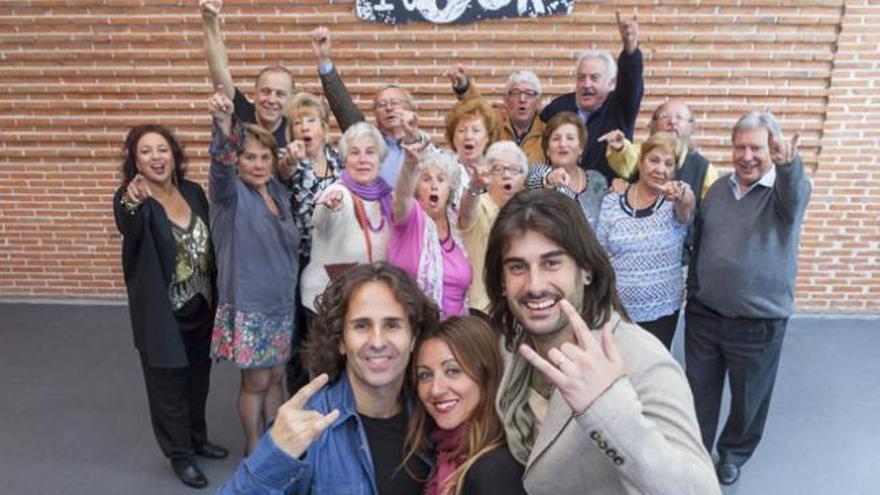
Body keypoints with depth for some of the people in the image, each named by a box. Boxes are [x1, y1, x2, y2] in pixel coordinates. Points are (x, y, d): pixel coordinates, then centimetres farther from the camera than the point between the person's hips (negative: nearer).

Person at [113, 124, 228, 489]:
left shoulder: (193, 192, 0)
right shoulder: (129, 198, -15)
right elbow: (129, 231, -38)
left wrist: (217, 296, 9)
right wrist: (133, 203, -60)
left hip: (201, 308, 5)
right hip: (162, 315, -5)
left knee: (198, 381, 21)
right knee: (169, 387, 11)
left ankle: (197, 439, 44)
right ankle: (180, 455, 32)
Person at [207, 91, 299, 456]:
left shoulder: (279, 192, 5)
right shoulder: (230, 192, -12)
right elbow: (222, 163, -35)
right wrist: (223, 124, -53)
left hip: (282, 303, 6)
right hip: (247, 307, -5)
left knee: (276, 376, 18)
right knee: (256, 382, 8)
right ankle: (254, 449, 30)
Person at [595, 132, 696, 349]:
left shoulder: (674, 202, -1)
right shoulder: (611, 202, 0)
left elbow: (687, 206, -26)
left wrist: (681, 196, -50)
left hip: (661, 311, 0)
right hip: (615, 309, 1)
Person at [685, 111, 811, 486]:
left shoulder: (787, 190, -11)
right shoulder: (718, 188, 3)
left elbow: (794, 195, -38)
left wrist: (788, 164, -59)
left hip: (759, 324, -3)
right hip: (703, 314, 3)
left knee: (749, 397, 17)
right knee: (699, 392, 18)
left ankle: (733, 453, 43)